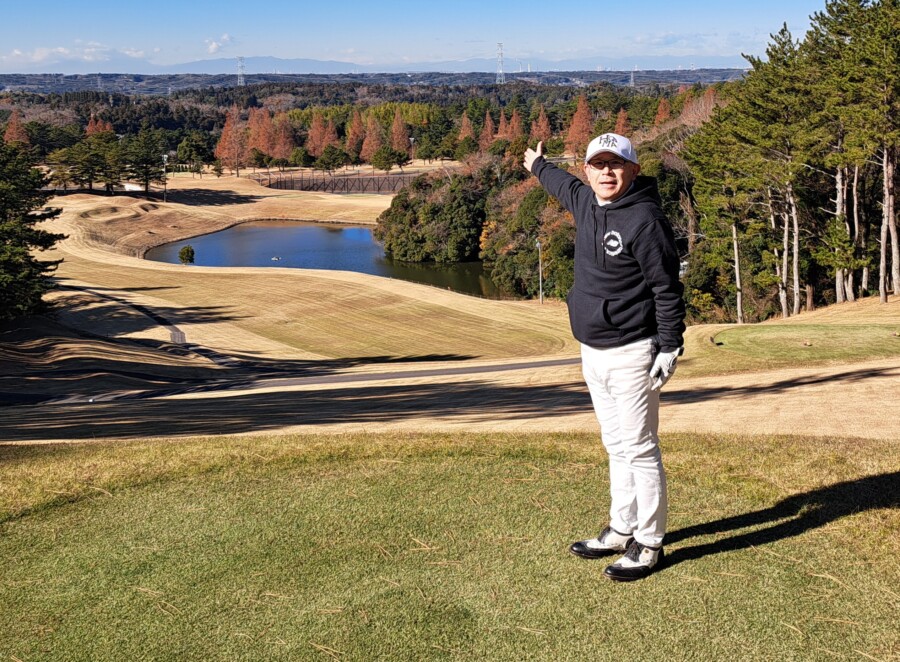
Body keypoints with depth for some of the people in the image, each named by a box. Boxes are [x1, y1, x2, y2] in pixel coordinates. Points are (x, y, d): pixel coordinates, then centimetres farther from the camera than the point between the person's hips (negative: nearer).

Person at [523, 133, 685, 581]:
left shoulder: (645, 219, -16)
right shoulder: (585, 203, 8)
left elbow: (668, 289, -14)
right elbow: (563, 184, 33)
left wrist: (669, 348, -17)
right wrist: (537, 166, 51)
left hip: (630, 355, -8)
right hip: (592, 353, 8)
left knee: (639, 450, -3)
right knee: (616, 446, 16)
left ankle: (649, 544, 8)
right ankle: (621, 531, 26)